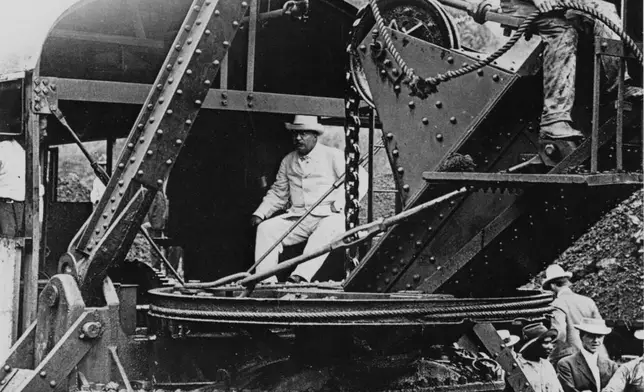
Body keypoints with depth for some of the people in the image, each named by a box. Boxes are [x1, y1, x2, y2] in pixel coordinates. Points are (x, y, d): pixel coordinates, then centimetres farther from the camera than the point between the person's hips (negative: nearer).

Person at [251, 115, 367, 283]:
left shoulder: (333, 156, 3)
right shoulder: (288, 161, 17)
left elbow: (361, 181, -3)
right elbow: (278, 194, 23)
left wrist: (339, 204, -14)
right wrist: (260, 213, 7)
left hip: (327, 216, -4)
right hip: (297, 218, 5)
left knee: (327, 230, -38)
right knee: (266, 228, -18)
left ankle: (301, 276, -50)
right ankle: (266, 281, -27)